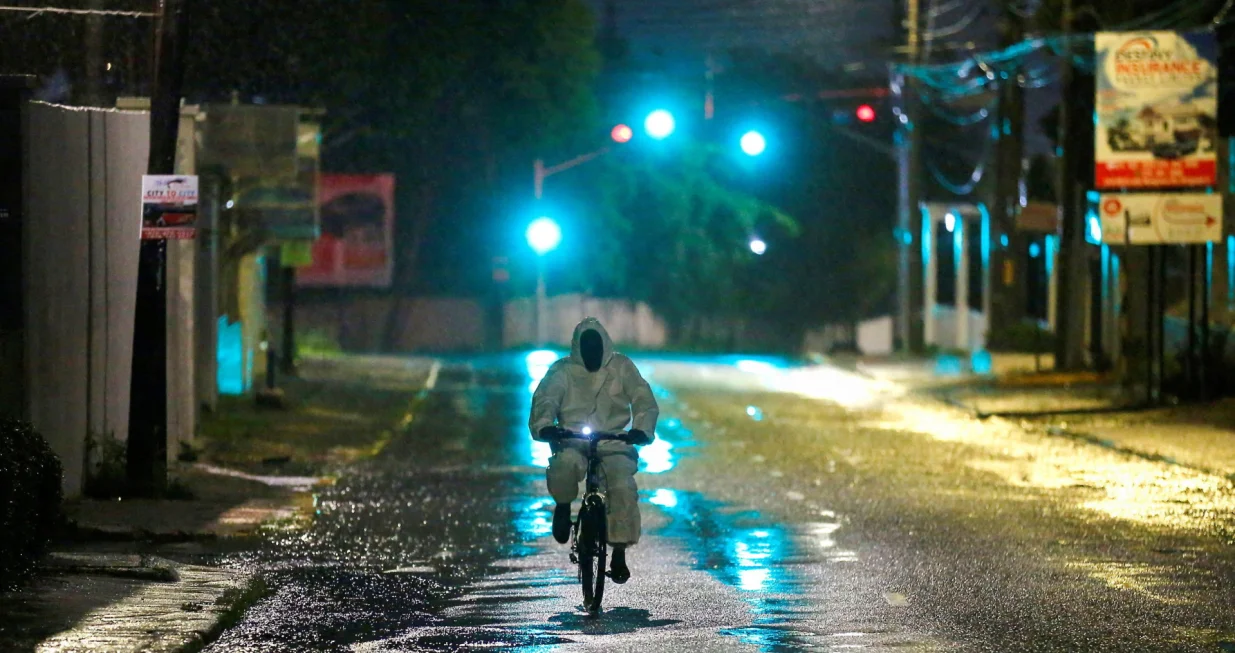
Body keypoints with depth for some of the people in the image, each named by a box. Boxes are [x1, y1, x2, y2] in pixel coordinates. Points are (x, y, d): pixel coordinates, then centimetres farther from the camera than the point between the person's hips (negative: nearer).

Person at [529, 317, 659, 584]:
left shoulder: (621, 367, 7)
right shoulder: (563, 370, 6)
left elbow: (643, 399, -2)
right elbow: (545, 398, -7)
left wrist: (642, 429, -23)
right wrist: (544, 425, -30)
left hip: (614, 444, 1)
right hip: (573, 443, 0)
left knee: (623, 488, -27)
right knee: (565, 464, -37)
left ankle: (620, 552, -17)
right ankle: (563, 506, -5)